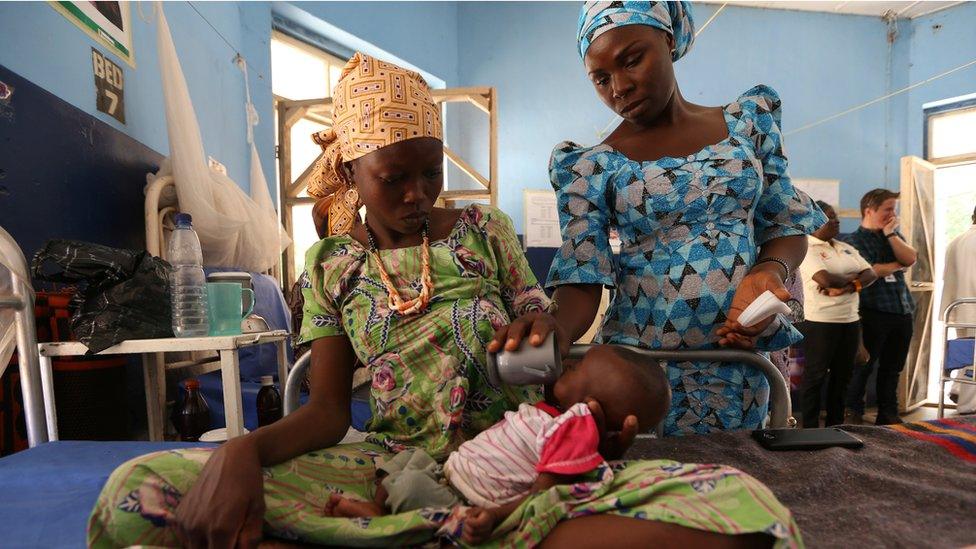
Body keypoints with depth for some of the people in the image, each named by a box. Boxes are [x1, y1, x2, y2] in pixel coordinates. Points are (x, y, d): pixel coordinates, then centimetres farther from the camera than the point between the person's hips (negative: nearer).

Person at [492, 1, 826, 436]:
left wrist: (769, 271, -14)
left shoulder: (749, 119, 5)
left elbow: (786, 225, 8)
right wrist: (560, 327, -32)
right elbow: (582, 277, -11)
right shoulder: (590, 165, -5)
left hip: (740, 362, 3)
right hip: (639, 367, -2)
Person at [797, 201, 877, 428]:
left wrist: (847, 287, -13)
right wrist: (853, 278, -4)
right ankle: (810, 427, 10)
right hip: (819, 321, -7)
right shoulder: (807, 248, -9)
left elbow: (871, 274, 6)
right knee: (815, 376, 1)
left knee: (842, 375, 13)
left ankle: (835, 425, 25)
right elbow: (824, 279, -22)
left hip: (850, 319, 8)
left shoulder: (846, 248, 16)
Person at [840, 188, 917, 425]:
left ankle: (888, 414, 24)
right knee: (863, 366, 0)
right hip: (873, 312, -6)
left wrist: (891, 233, -3)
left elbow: (910, 259, 2)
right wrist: (897, 265, -1)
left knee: (893, 367, 13)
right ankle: (854, 414, 11)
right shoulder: (853, 241, -4)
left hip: (903, 311, 6)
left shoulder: (894, 235, 17)